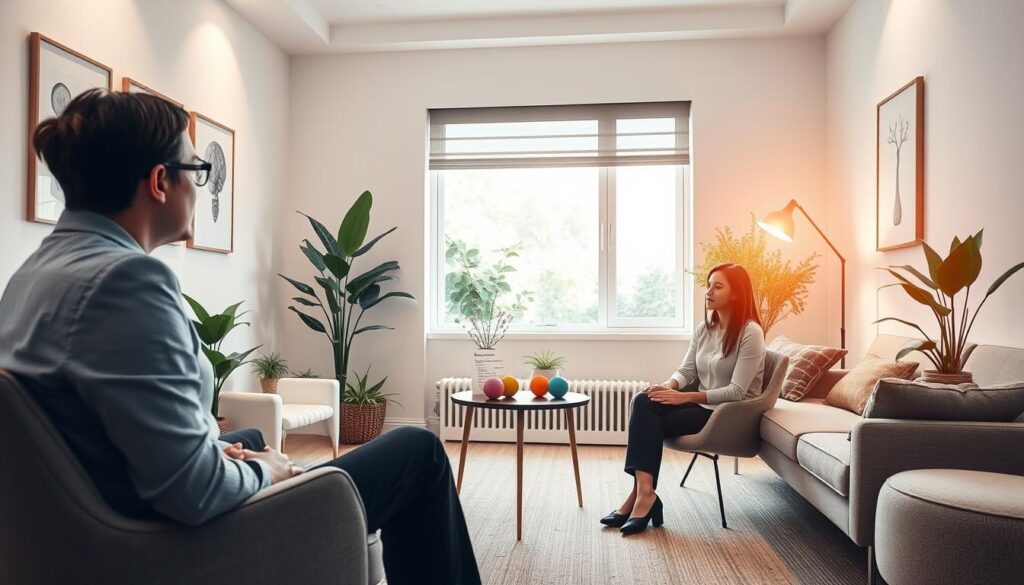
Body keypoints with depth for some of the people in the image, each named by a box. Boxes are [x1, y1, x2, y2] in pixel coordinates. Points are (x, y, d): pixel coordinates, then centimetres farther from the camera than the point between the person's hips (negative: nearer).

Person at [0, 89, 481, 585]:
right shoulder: (125, 276, -27)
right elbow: (193, 491, -30)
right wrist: (260, 470, -10)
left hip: (112, 532, 10)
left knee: (252, 436, 37)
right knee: (418, 451, 1)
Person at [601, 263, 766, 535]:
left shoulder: (750, 333, -14)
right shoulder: (704, 328, 9)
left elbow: (736, 392, -20)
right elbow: (686, 371, 7)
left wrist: (683, 397, -25)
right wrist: (668, 386, -17)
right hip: (701, 404, 7)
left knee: (648, 423, -23)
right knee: (644, 402, -21)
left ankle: (642, 493, -13)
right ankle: (642, 493, -25)